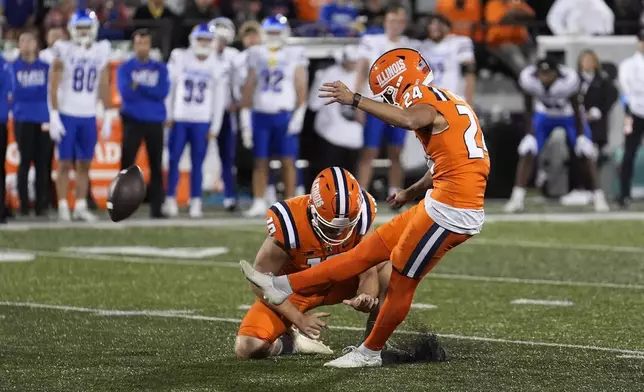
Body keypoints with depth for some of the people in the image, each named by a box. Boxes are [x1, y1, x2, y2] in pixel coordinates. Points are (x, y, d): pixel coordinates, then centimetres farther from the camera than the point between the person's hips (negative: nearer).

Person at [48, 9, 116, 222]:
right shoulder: (64, 51, -5)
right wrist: (54, 117, -11)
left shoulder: (101, 51, 6)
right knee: (65, 163, -2)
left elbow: (104, 88, 10)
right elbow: (53, 86, -5)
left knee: (84, 164, 4)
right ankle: (63, 206, 2)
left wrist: (108, 118, 8)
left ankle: (81, 206, 10)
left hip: (89, 116, 3)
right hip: (67, 114, -3)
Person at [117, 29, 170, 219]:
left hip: (155, 122, 3)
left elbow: (163, 92, -8)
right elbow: (126, 93, -14)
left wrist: (138, 86, -12)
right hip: (133, 121, -3)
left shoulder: (160, 69, 8)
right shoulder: (125, 68, 1)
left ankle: (156, 208, 9)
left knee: (156, 167, 5)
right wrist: (150, 90, -15)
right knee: (127, 164, -7)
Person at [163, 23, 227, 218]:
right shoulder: (180, 58, -1)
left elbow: (219, 99, 4)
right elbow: (169, 87, 3)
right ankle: (170, 200, 6)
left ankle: (196, 202, 5)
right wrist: (168, 115, 0)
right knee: (174, 160, 0)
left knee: (197, 163, 1)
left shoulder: (218, 67, 2)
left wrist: (215, 127, 1)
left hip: (202, 122, 0)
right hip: (179, 119, 0)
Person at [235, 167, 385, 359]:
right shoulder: (289, 223, -34)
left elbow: (369, 273, -16)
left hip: (337, 282, 3)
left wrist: (367, 299, -39)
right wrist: (299, 318, -28)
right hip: (293, 289, -3)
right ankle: (289, 342, 10)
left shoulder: (361, 215, -25)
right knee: (247, 348, -24)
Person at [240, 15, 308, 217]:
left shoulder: (295, 55, 0)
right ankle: (259, 203, 7)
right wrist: (244, 113, 6)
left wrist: (299, 114, -9)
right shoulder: (257, 54, 8)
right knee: (260, 161, 3)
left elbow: (301, 87, -1)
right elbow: (249, 85, 10)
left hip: (284, 114, -3)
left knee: (287, 161, -2)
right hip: (261, 114, 3)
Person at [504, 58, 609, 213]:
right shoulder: (528, 78, -32)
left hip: (569, 115, -2)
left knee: (585, 154, -9)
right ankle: (517, 198, -6)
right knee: (527, 152, -11)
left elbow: (576, 109, -22)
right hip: (544, 115, 2)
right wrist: (530, 133, -16)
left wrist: (581, 136, -15)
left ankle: (599, 198, 1)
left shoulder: (568, 79, -37)